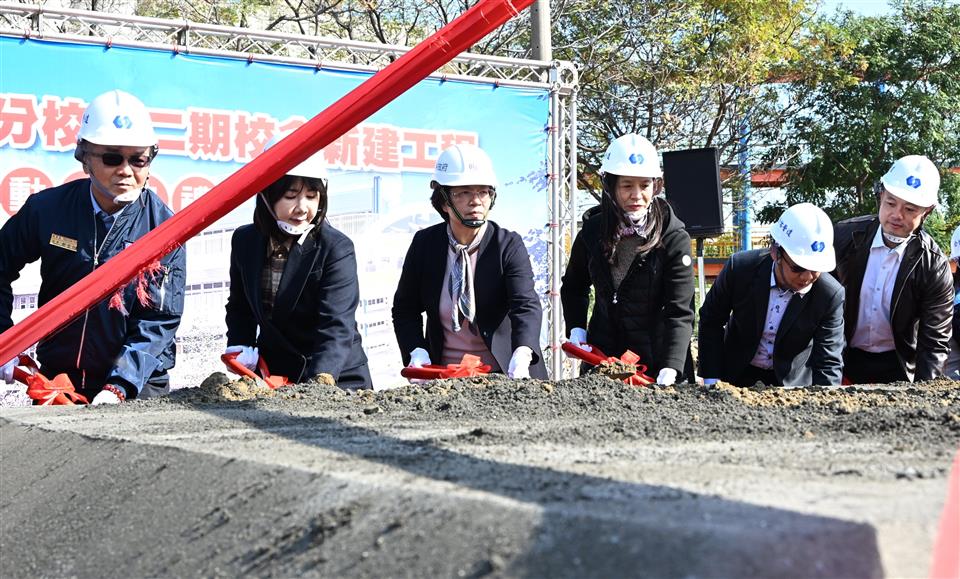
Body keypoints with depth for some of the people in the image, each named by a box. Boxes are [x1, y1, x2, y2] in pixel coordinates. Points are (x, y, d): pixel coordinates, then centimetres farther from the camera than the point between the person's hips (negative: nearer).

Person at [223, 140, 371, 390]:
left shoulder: (337, 249, -16)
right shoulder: (245, 241, -1)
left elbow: (337, 327, -26)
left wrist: (318, 383, -40)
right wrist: (239, 347, -2)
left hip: (337, 378, -4)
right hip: (271, 375, 4)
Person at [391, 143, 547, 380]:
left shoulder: (509, 245, -5)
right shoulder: (424, 244, 3)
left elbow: (526, 306, -19)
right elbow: (405, 308, 12)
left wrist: (522, 355, -38)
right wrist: (416, 352, -6)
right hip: (443, 374, 2)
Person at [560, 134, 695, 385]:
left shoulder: (674, 237, -11)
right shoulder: (592, 230, -1)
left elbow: (680, 312, -17)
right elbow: (573, 287, 17)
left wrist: (670, 369, -29)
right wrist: (576, 330, 2)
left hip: (656, 361, -3)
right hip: (601, 358, 3)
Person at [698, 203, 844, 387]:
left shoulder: (831, 295, -27)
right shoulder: (740, 268, -26)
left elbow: (829, 363, -22)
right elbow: (711, 320, -10)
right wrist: (711, 379, -13)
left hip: (793, 380, 0)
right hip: (739, 370, 0)